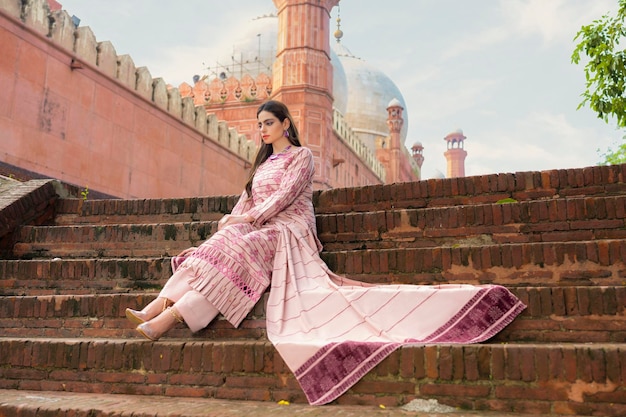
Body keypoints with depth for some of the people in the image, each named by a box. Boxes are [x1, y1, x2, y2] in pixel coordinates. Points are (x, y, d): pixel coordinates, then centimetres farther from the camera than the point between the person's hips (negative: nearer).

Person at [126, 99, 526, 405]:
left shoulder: (302, 155, 7)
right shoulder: (263, 162, 30)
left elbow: (285, 196, -8)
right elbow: (246, 200, 20)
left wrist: (250, 218, -15)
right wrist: (232, 219, 0)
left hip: (287, 230, -7)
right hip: (255, 230, 7)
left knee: (232, 249, -34)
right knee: (218, 247, -24)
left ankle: (170, 317, -46)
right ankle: (157, 308, -38)